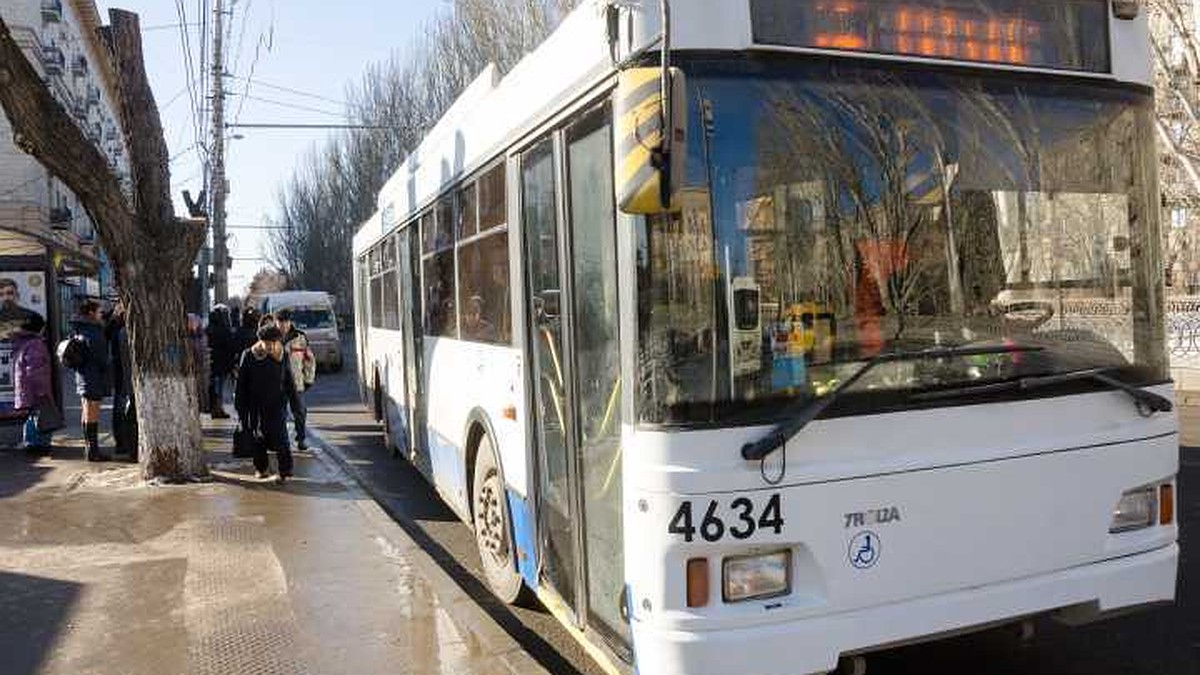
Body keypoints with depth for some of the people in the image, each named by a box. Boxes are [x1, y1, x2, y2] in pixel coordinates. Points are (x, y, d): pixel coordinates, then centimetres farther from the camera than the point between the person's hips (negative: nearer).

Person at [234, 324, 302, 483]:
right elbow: (241, 385, 1)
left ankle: (285, 471, 1)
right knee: (259, 439, 11)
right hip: (256, 406, 1)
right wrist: (240, 407, 1)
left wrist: (295, 404, 8)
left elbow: (289, 383, 9)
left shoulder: (282, 357, -1)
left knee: (280, 438, -7)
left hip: (277, 405, -1)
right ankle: (261, 468, 28)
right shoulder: (249, 356, -4)